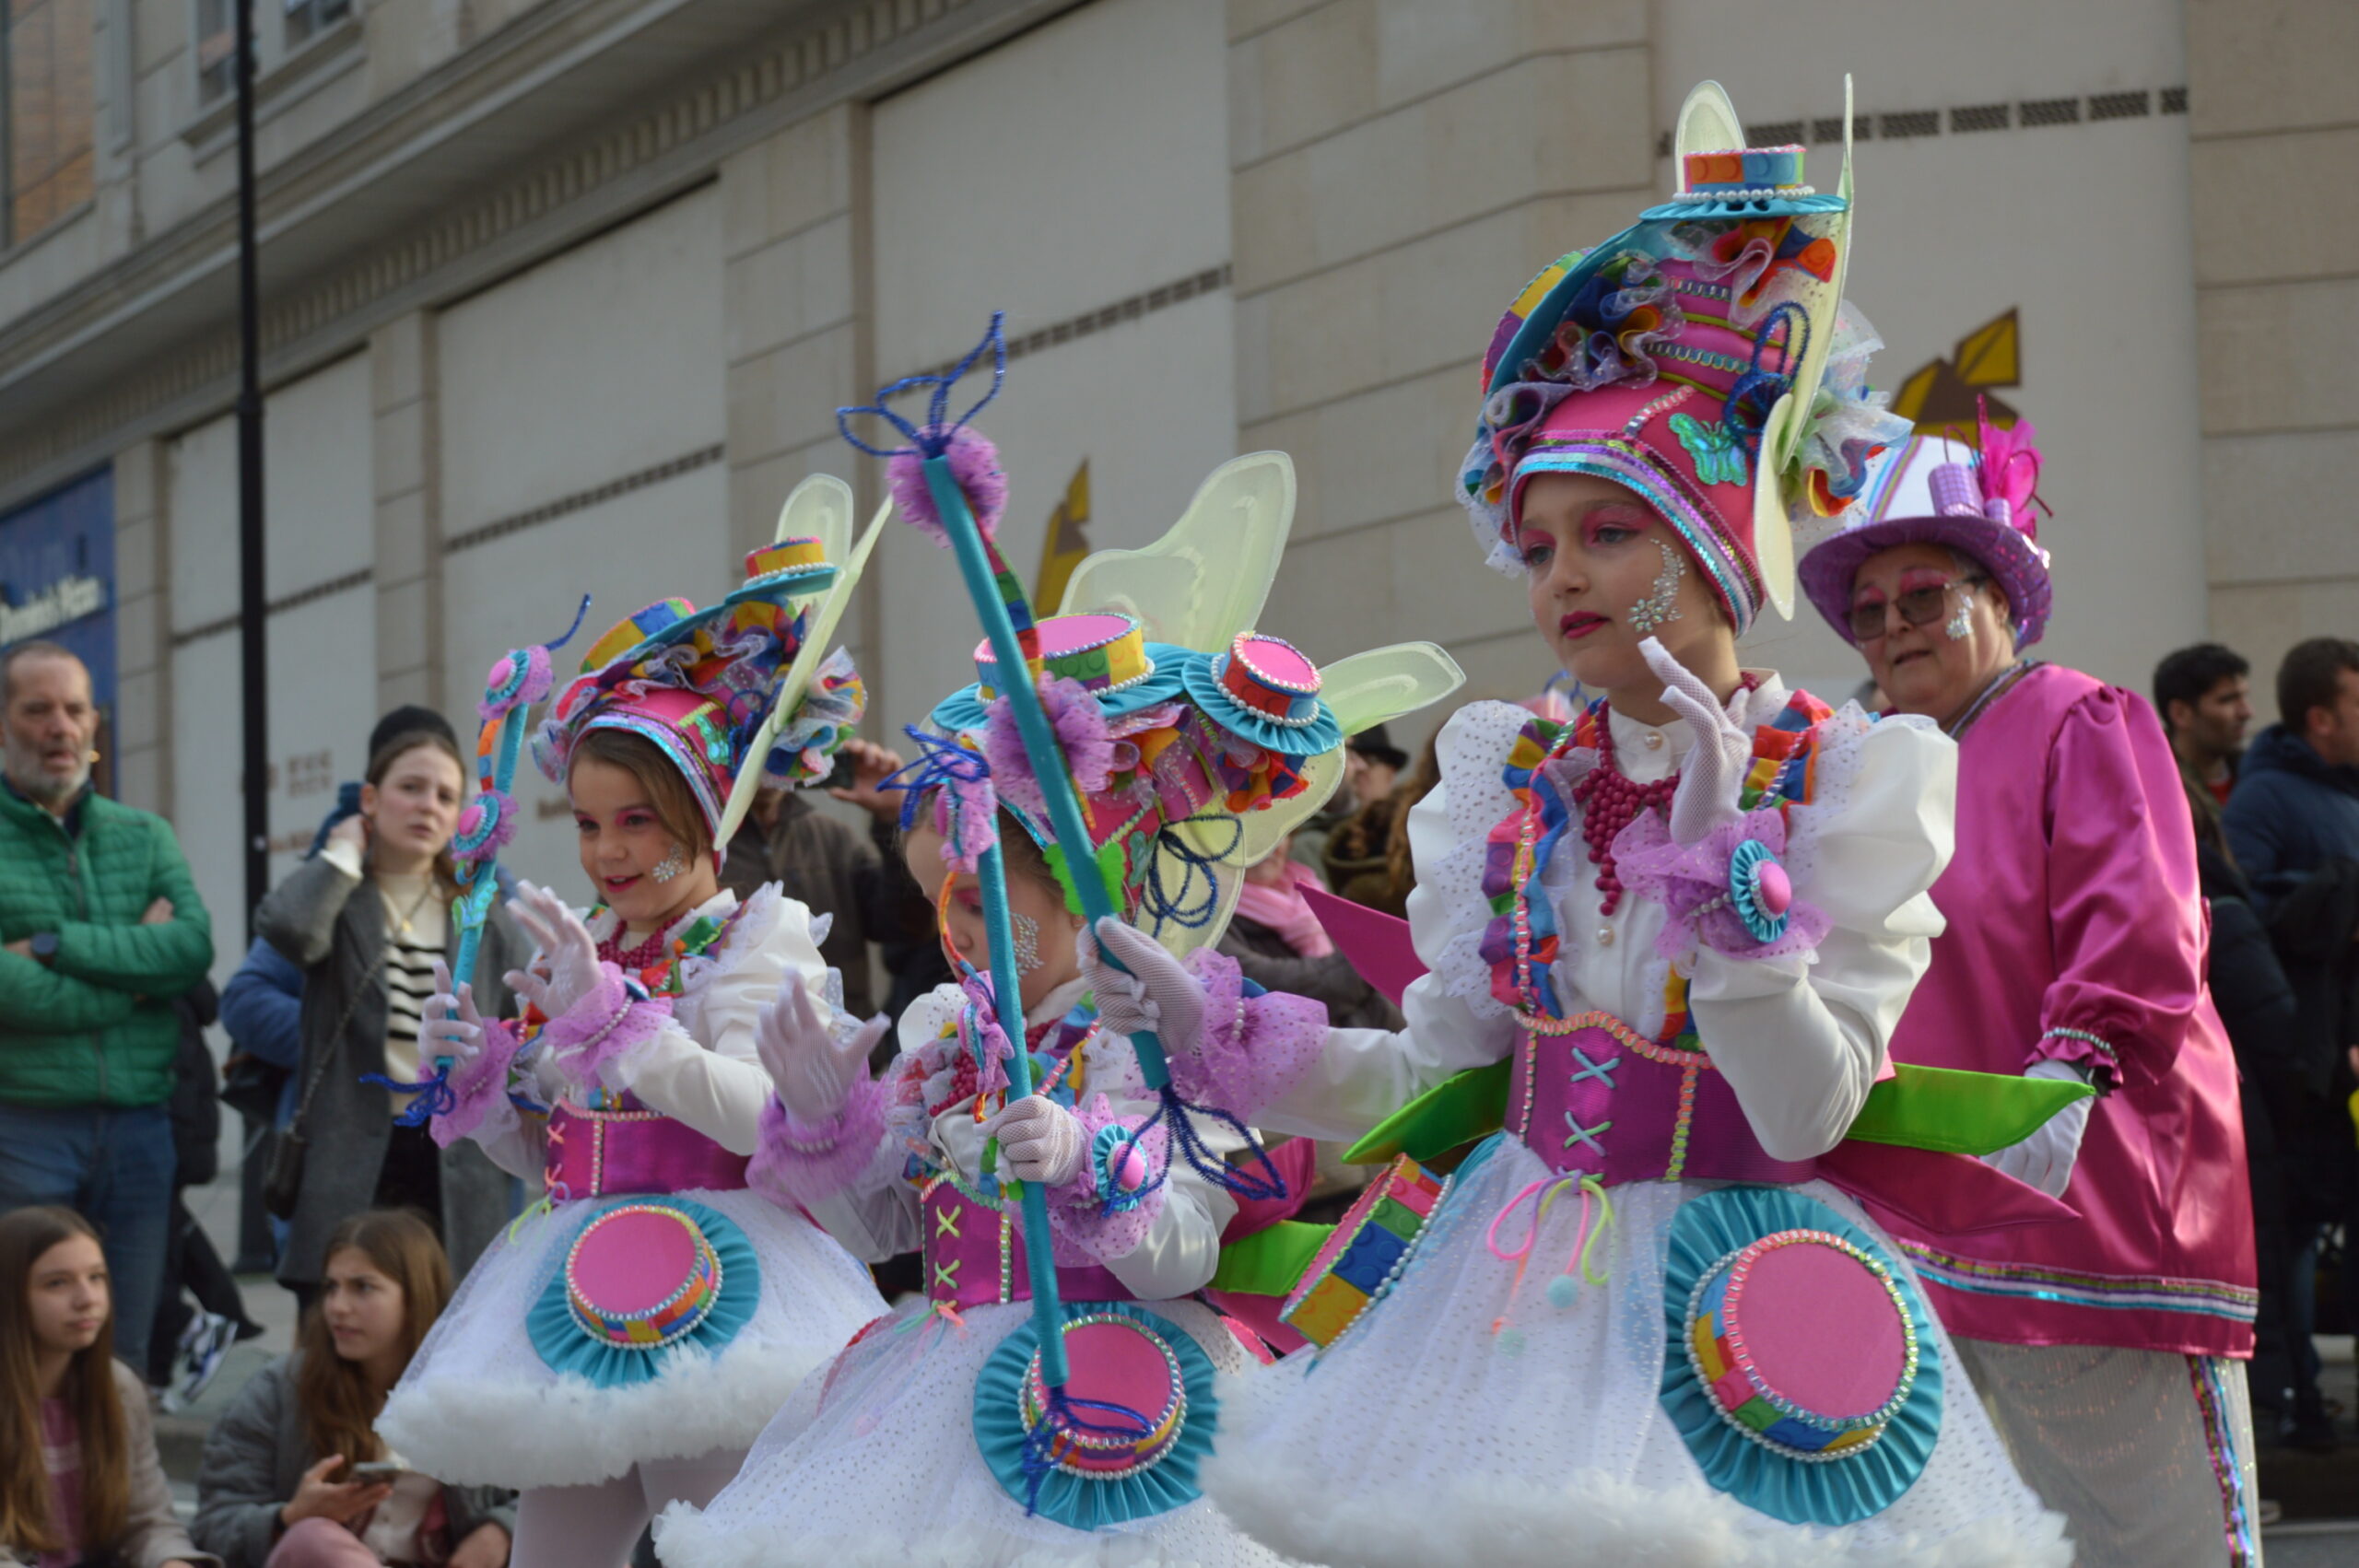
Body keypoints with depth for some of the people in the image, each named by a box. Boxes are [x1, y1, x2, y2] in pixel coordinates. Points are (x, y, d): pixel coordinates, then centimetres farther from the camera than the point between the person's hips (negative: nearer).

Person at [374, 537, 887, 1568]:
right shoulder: (576, 949, 15)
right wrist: (479, 1074, 1)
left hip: (705, 1300, -7)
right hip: (582, 1296, 7)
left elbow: (760, 1114, -21)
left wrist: (607, 1013, -23)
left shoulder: (756, 936, -4)